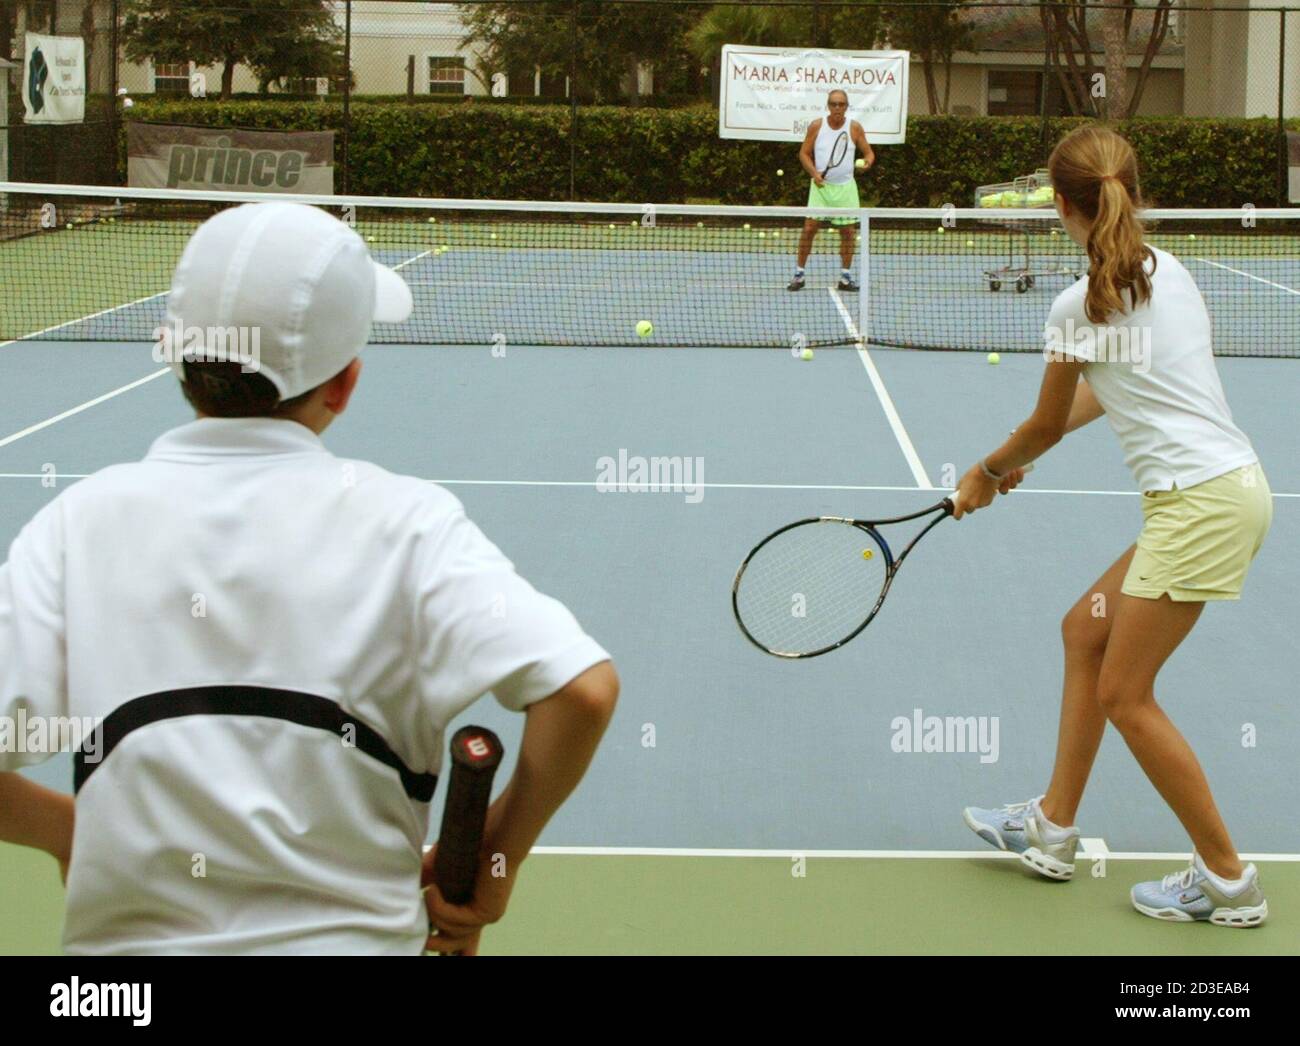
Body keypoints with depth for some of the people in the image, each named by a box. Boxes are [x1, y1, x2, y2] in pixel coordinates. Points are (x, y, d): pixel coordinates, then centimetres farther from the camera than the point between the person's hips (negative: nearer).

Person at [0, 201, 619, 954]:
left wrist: (69, 830, 6)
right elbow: (583, 687, -19)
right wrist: (497, 858, -5)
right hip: (355, 936, -1)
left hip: (127, 938, 1)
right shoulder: (403, 523, -10)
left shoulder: (82, 520, -6)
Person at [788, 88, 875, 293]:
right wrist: (814, 173, -15)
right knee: (809, 227, -8)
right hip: (821, 185, -1)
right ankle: (800, 274, 2)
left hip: (845, 187, 1)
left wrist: (867, 161, -21)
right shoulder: (816, 126, -3)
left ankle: (846, 277, 14)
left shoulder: (854, 127, -1)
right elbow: (804, 153, 1)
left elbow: (868, 152, 3)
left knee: (848, 231, 3)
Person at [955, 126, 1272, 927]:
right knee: (1086, 631, 18)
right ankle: (1053, 827, 27)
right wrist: (1017, 457, 25)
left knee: (1125, 696, 0)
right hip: (1223, 484, 9)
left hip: (1201, 497, -9)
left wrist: (986, 476, 21)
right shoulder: (1168, 270, 12)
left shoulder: (1082, 305, -12)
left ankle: (1228, 881, 9)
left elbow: (1045, 425, 2)